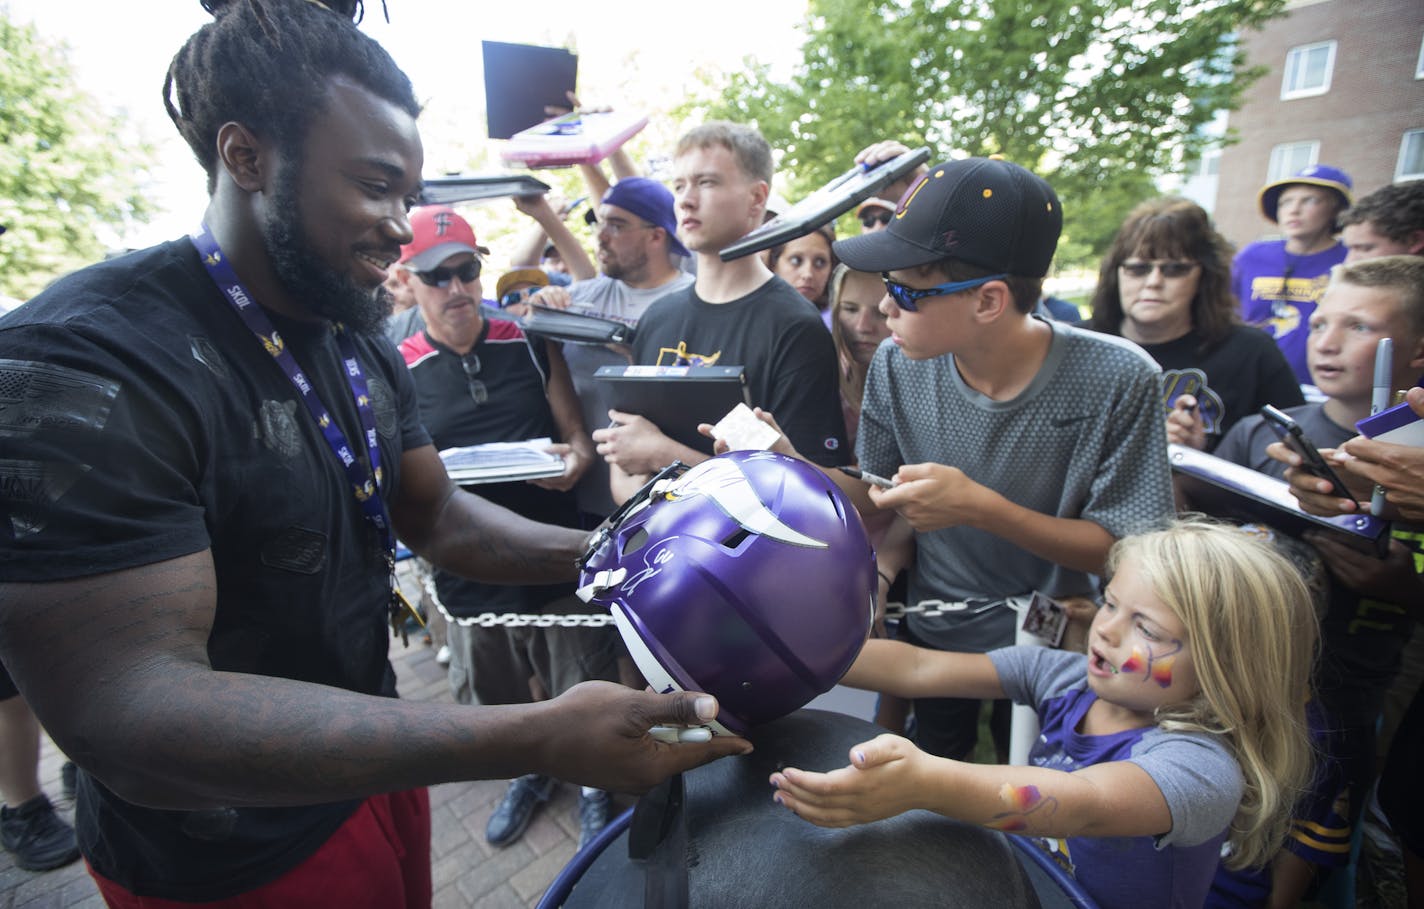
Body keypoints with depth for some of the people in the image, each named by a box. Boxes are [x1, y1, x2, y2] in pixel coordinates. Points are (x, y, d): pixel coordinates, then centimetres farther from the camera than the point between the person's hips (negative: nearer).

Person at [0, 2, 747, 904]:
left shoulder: (366, 351, 0)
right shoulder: (78, 365, -26)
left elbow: (437, 516, 5)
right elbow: (129, 714, -33)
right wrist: (539, 738, -40)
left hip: (374, 759, 7)